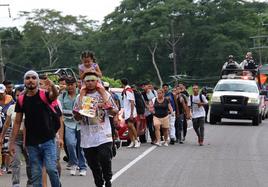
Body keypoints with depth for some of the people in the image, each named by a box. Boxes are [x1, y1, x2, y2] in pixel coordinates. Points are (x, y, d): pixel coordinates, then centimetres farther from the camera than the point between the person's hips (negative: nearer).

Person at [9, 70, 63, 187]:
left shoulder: (44, 95, -4)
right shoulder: (21, 100, 4)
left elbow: (55, 95, -28)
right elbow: (17, 122, 8)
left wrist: (52, 86, -52)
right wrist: (12, 143, 4)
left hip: (48, 141, -3)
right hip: (32, 143, 3)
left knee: (51, 168, -14)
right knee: (36, 174, 6)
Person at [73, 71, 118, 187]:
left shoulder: (105, 95, 6)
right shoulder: (80, 97, 9)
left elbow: (115, 112, 9)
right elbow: (76, 117, 14)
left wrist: (108, 108, -12)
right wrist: (79, 113, -9)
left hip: (103, 137, -2)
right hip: (87, 138, 2)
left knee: (105, 159, -13)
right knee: (93, 164, 6)